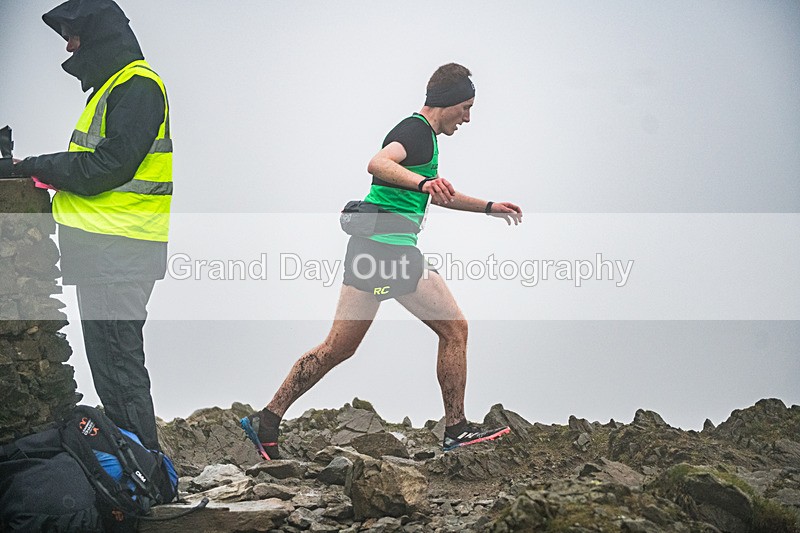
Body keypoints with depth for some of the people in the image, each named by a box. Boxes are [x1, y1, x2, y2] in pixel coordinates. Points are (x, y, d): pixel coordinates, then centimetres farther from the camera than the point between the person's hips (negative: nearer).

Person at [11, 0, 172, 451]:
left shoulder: (137, 85, -10)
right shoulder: (111, 85, 23)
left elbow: (110, 165, -18)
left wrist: (40, 167, -10)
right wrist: (46, 172, 5)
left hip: (119, 249, -10)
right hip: (101, 247, 10)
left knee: (117, 356, -9)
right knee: (105, 353, 13)